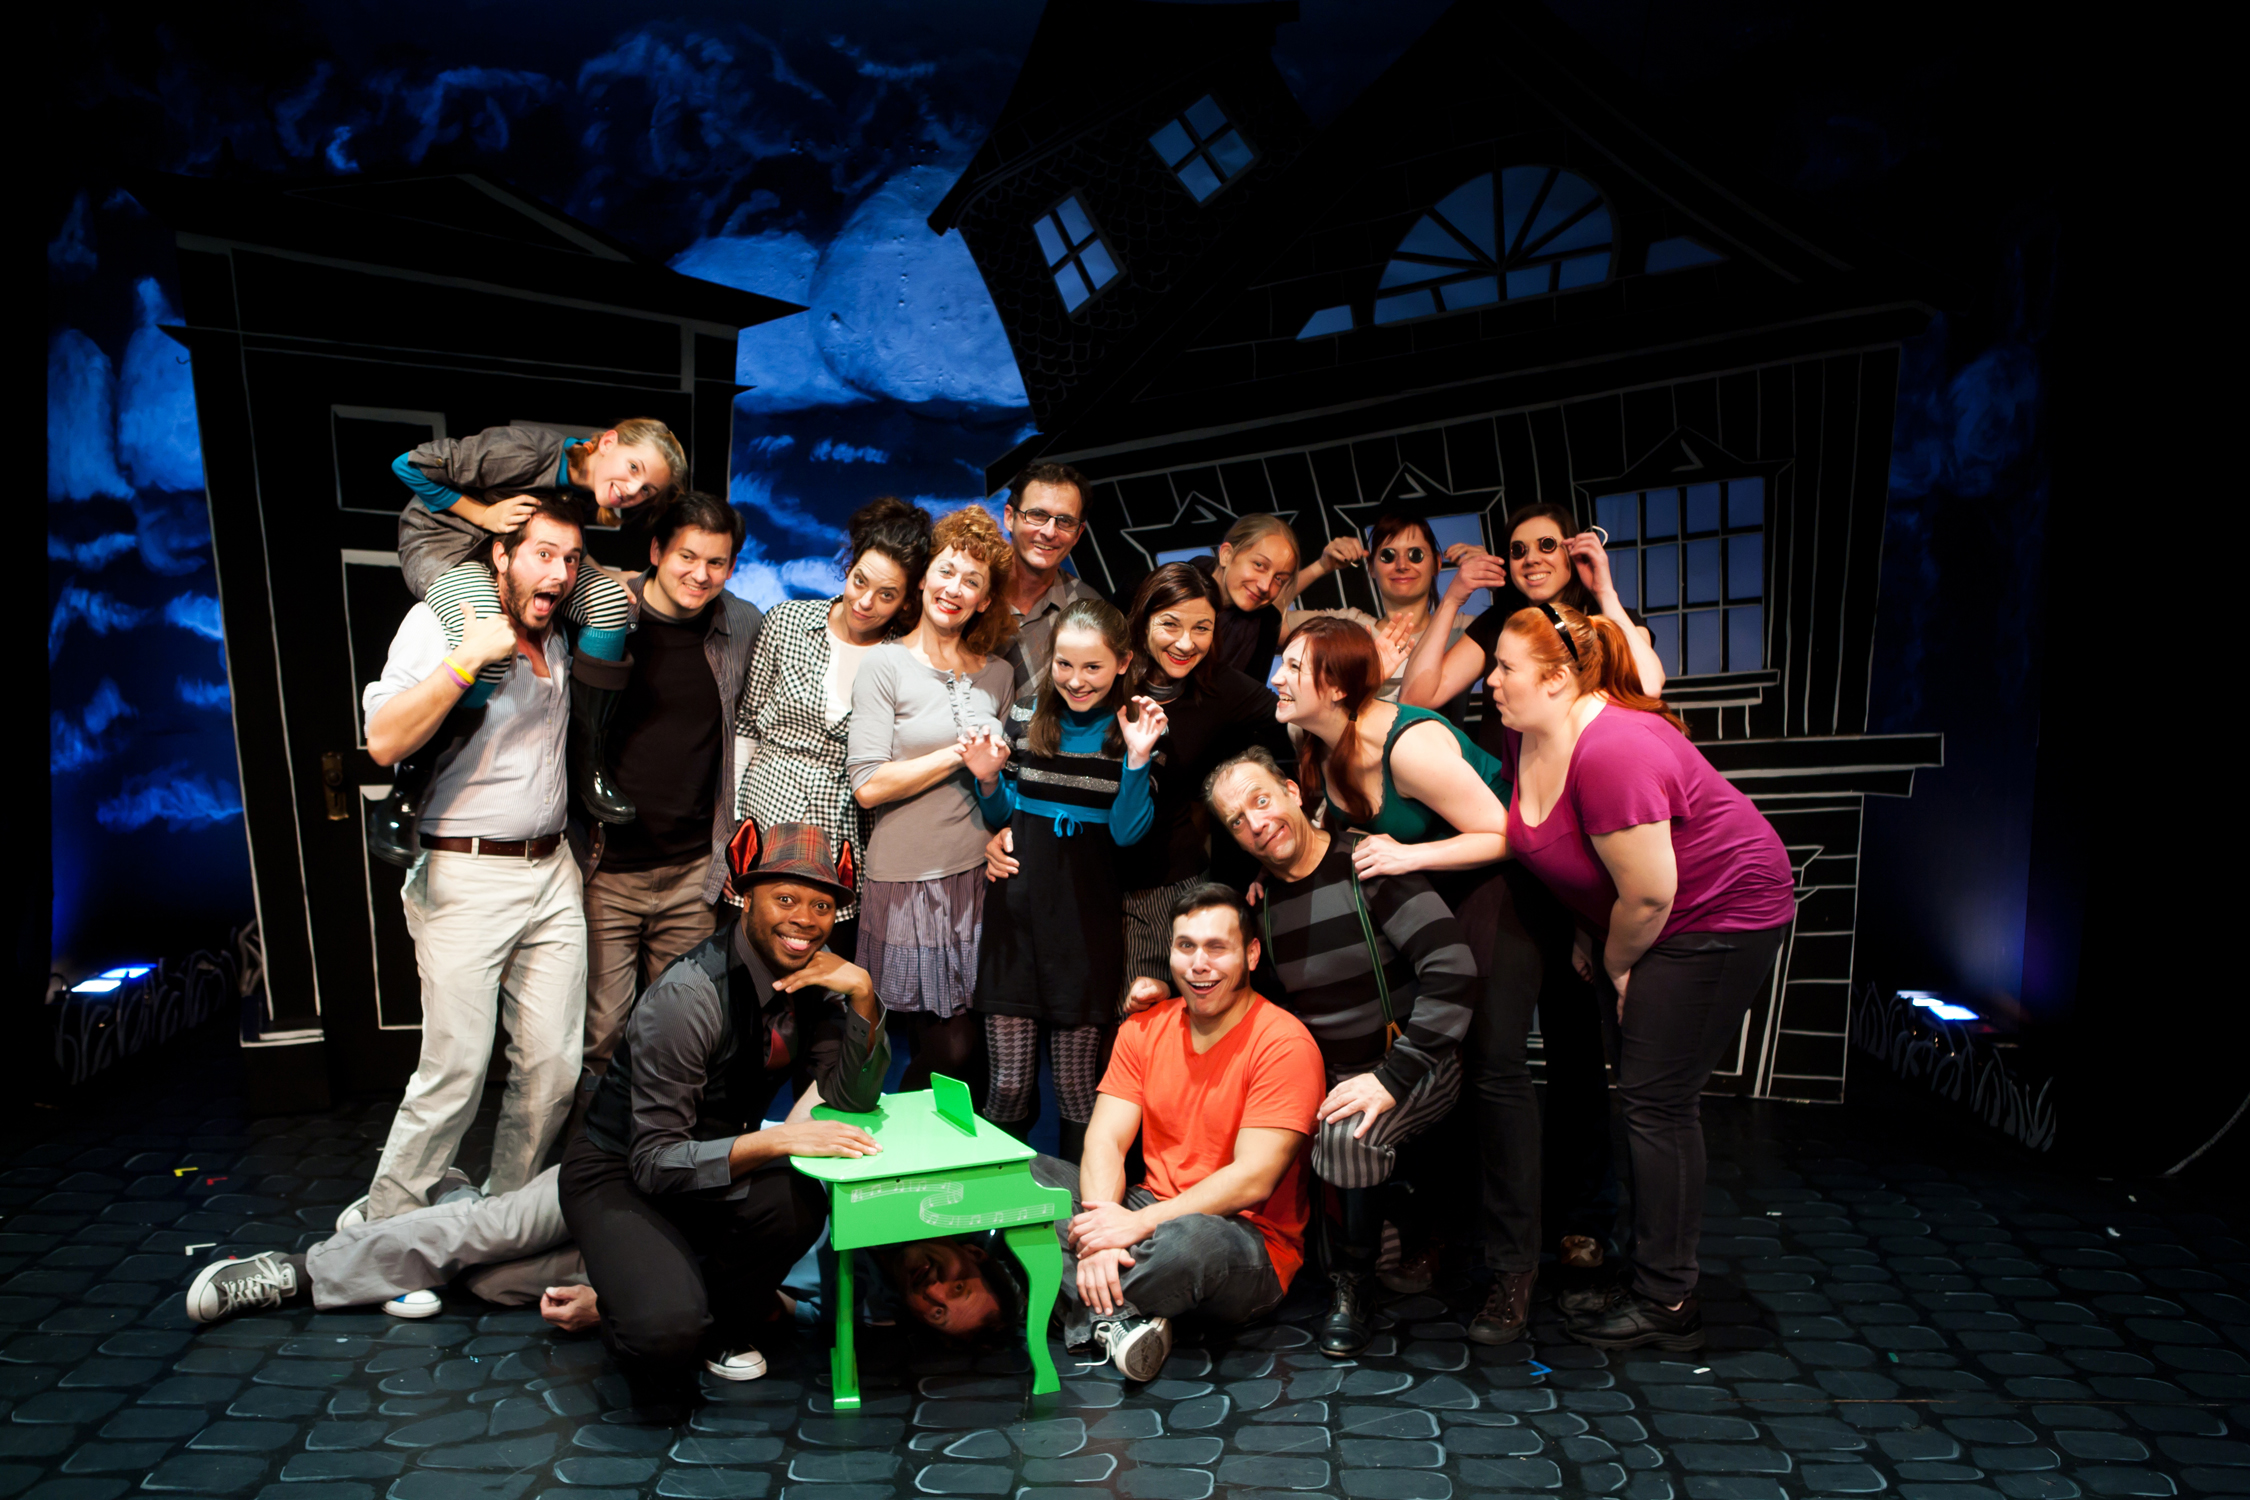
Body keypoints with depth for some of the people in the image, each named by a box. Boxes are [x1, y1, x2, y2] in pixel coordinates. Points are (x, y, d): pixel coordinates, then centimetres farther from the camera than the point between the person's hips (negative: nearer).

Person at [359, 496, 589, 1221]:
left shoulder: (559, 640, 12)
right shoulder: (441, 621, -6)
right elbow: (385, 741, -17)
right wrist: (469, 659, -23)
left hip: (552, 873, 6)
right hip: (464, 878, -6)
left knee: (553, 1069, 6)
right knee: (456, 1071, -5)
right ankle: (384, 1230, 13)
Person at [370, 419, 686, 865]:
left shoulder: (592, 495, -8)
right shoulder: (524, 452, -29)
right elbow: (409, 465, -21)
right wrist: (483, 514, -20)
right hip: (440, 542, -7)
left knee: (610, 598, -16)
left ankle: (588, 763, -6)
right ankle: (401, 799, -23)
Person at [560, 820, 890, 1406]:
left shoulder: (811, 980, -7)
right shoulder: (689, 997, -27)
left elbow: (852, 1095, -6)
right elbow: (655, 1161, -26)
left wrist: (862, 995, -21)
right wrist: (776, 1140, -38)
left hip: (718, 1162, 6)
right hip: (620, 1175, -6)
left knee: (797, 1204, -28)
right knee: (666, 1335, -30)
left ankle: (722, 1329, 2)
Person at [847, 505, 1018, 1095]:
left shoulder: (998, 673, 13)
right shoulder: (886, 664, -1)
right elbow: (868, 785, -10)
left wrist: (991, 773, -2)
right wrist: (959, 754, -11)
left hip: (979, 875, 4)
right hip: (908, 878, -4)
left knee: (967, 1045, 3)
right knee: (952, 1047, -5)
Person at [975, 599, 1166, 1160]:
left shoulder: (1133, 727, -1)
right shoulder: (1025, 714, 4)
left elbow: (1126, 833, -5)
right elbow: (1000, 815, 13)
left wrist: (1137, 758, -16)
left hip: (1088, 917, -1)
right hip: (1017, 904, 2)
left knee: (1078, 1087, 3)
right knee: (1009, 1082, 2)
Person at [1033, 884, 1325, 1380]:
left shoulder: (1283, 1042, -13)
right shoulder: (1144, 1028, 5)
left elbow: (1253, 1180, -18)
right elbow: (1105, 1140, -2)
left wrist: (1139, 1223, -24)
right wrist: (1102, 1232, -22)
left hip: (1248, 1239, -6)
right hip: (1148, 1215, 6)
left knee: (1188, 1240, -41)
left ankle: (1089, 1306, -12)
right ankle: (1116, 1321, -23)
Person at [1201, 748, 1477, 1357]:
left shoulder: (1367, 867, -15)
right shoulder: (1257, 900, 4)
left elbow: (1453, 971, -23)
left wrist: (1392, 1079, -27)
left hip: (1410, 1064, -7)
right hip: (1322, 1072, 7)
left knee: (1347, 1130, -33)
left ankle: (1353, 1288, -8)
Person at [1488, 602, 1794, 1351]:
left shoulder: (1609, 752, -32)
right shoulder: (1527, 738, -3)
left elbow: (1648, 893, -26)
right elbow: (1530, 841, 13)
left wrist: (1616, 965, -9)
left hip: (1723, 913, -10)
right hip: (1654, 922, 10)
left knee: (1658, 1099, -7)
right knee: (1649, 1097, 14)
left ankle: (1666, 1304, 4)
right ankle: (1653, 1279, 26)